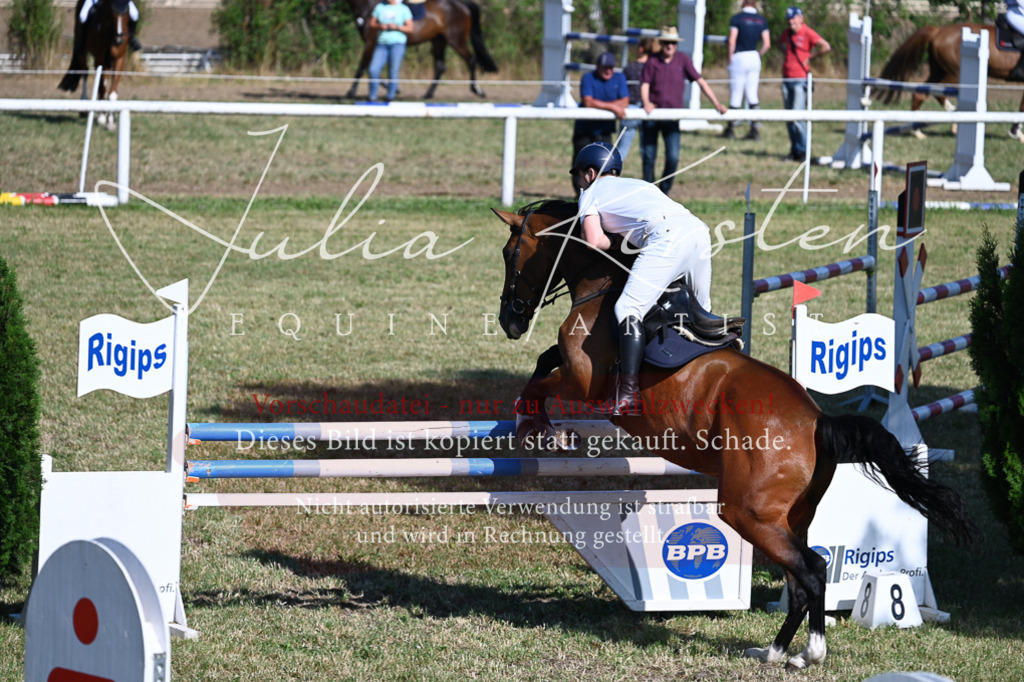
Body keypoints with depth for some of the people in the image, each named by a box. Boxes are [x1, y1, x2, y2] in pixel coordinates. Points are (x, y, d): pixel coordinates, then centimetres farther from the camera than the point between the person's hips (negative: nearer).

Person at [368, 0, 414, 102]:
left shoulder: (404, 9, 1)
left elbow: (410, 29, 0)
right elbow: (372, 24, 11)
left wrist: (397, 27, -16)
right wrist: (380, 26, -10)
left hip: (397, 43, -3)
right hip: (382, 43, 3)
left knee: (393, 72, -5)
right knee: (373, 70, -7)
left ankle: (390, 97, 4)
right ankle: (372, 97, 3)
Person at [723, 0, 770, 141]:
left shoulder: (737, 18, -9)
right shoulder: (762, 20, 4)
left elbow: (732, 41, -13)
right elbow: (767, 44, 2)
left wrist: (730, 59, -3)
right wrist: (758, 56, 14)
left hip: (739, 57, -4)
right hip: (754, 58, 4)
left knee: (735, 94, 3)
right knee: (752, 94, 7)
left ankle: (731, 129, 10)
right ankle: (755, 128, 2)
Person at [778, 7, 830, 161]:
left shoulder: (807, 33, -10)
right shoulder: (787, 33, 11)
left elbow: (826, 47, -20)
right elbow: (781, 43, 35)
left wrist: (810, 57, -10)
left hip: (800, 79, -7)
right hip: (787, 78, 7)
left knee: (797, 117, -12)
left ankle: (802, 151, -5)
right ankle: (794, 150, 15)